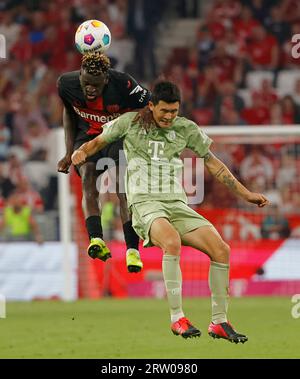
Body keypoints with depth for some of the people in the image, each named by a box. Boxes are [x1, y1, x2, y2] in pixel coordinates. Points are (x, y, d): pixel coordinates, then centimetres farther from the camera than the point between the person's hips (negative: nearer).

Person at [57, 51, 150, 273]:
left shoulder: (123, 84, -28)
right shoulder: (67, 84, -16)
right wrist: (70, 152, 4)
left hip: (120, 136, -2)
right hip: (88, 136, 2)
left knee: (124, 190, -17)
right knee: (88, 180, -24)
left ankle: (132, 250, -14)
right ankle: (96, 239, -40)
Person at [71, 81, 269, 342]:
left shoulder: (186, 129, 10)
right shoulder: (130, 122, 3)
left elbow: (213, 163, 19)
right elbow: (99, 143, 16)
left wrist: (245, 194, 19)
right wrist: (82, 152, -8)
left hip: (177, 203, 4)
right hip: (145, 203, -4)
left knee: (221, 249, -16)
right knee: (172, 242, -37)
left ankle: (219, 322, -5)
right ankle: (177, 318, -31)